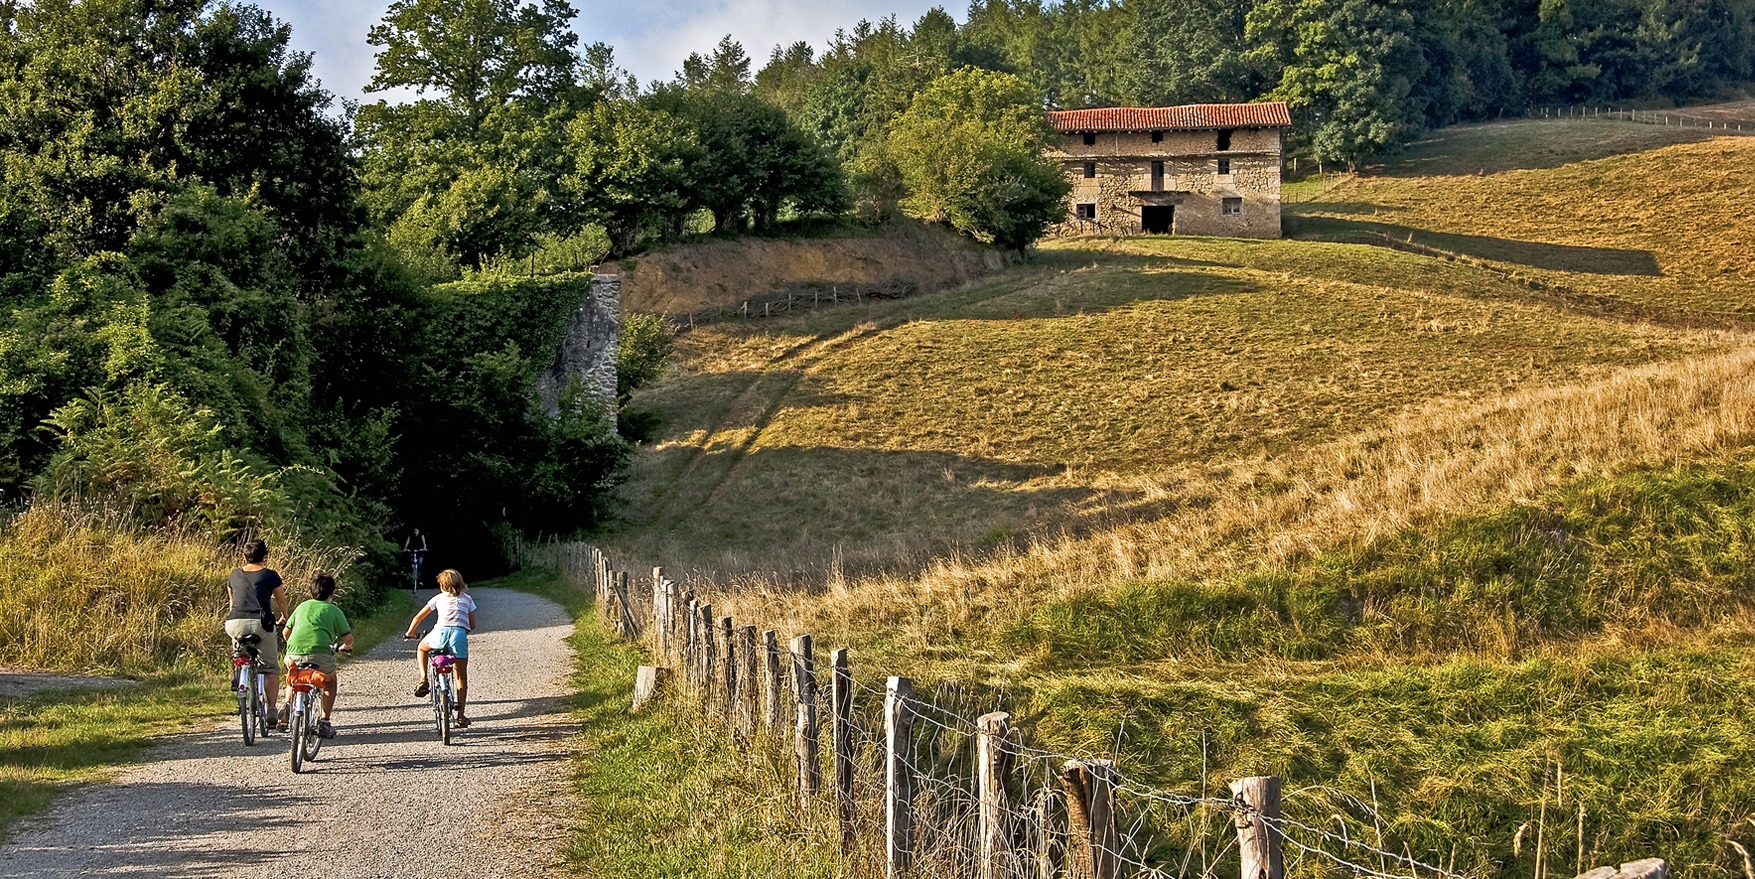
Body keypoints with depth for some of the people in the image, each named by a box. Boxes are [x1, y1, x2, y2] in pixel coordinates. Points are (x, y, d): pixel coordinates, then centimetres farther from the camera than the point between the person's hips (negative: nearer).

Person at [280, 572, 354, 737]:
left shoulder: (302, 606, 24)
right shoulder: (334, 611, 15)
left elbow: (286, 632, 27)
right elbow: (348, 638, 11)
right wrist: (346, 647, 34)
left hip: (294, 654, 3)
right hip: (321, 654, -3)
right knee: (330, 681, 28)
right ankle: (325, 722, 19)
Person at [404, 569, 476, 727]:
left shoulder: (439, 598, 21)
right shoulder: (467, 599, 23)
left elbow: (418, 618, 25)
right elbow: (472, 626, 22)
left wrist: (409, 633, 41)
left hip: (441, 632, -1)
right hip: (460, 634, 1)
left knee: (422, 648, 33)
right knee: (462, 677, 12)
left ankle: (423, 680, 15)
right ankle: (461, 714, 8)